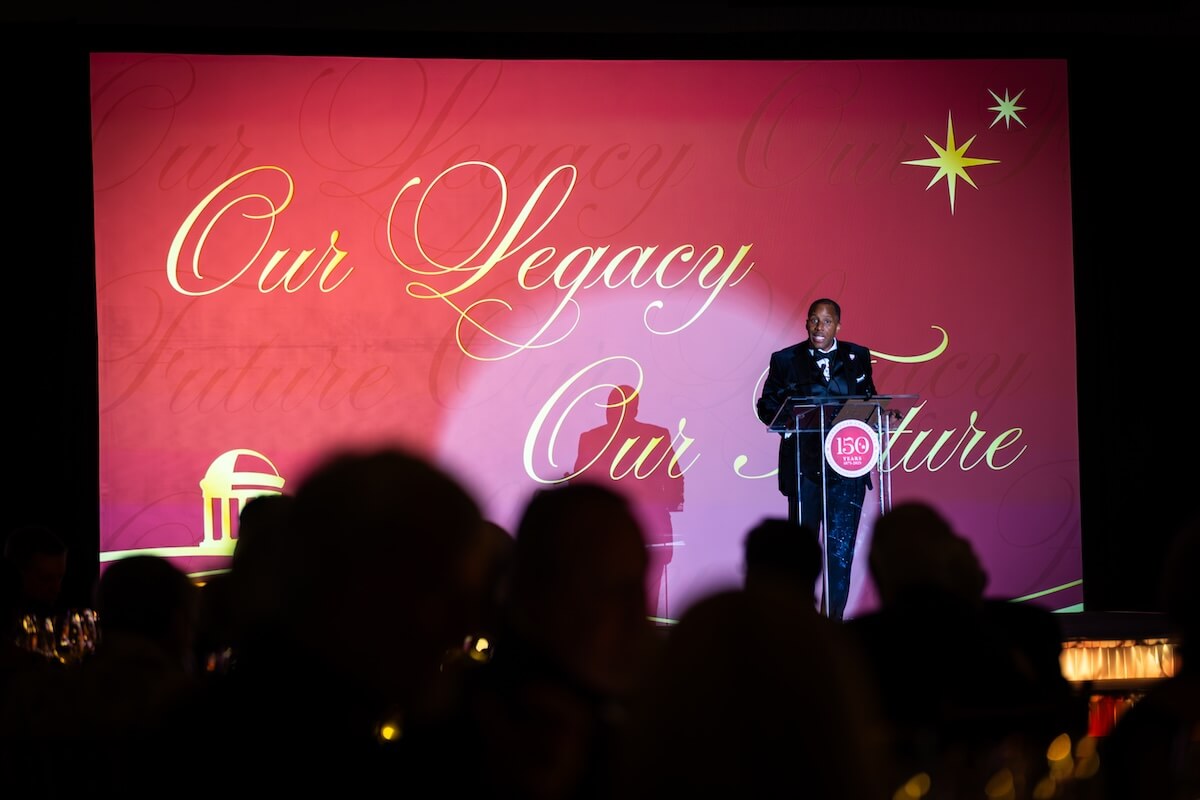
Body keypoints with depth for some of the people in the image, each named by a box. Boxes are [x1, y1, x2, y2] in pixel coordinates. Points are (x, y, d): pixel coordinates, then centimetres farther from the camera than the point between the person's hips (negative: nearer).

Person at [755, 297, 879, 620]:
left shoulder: (857, 357, 12)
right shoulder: (785, 360, 6)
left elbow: (869, 400, 14)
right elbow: (767, 405, 5)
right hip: (803, 466, -1)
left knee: (841, 546, -3)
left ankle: (834, 618, 2)